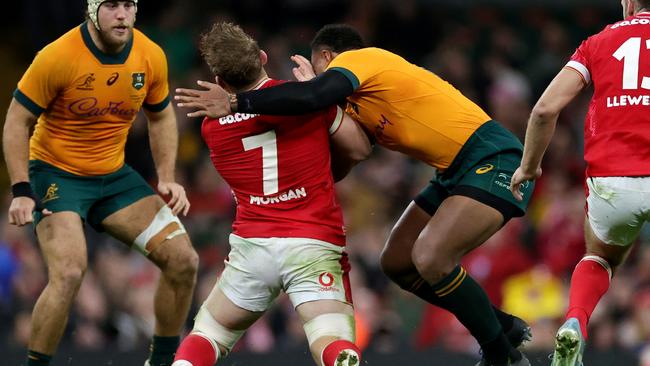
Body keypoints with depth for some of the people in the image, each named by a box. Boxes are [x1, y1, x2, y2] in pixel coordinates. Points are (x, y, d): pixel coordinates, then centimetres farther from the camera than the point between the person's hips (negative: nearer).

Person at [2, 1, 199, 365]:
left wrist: (167, 179, 2)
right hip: (55, 173, -5)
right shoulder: (58, 57, -20)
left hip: (114, 175, 5)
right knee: (69, 273, -27)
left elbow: (161, 116, 12)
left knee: (183, 260, -5)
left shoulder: (152, 57, -6)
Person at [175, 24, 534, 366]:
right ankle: (504, 326, 24)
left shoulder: (354, 59, -10)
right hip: (456, 170, 10)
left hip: (492, 159, -10)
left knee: (430, 259, -25)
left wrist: (235, 102, -24)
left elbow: (313, 96, -28)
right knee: (397, 262, 11)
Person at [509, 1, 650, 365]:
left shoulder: (599, 42, 13)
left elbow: (545, 109, 5)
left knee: (601, 260, 30)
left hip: (610, 183, 2)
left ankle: (575, 325, 1)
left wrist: (529, 166, 18)